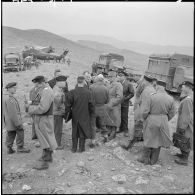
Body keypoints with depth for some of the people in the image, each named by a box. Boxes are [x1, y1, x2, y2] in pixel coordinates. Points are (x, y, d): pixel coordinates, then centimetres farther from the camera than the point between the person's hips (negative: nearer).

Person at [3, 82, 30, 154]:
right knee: (20, 132, 3)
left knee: (10, 133, 15)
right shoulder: (10, 98, -23)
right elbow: (12, 112, -25)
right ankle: (20, 148, 12)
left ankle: (9, 148, 20)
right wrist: (18, 123, -21)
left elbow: (4, 110, 16)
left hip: (8, 120, 9)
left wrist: (5, 119, 24)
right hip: (14, 119, -9)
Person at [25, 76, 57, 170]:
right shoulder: (44, 90, 9)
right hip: (42, 119, 10)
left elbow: (42, 108, -26)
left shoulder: (46, 92, -22)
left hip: (44, 119, -10)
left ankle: (44, 162, 13)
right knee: (46, 139, 20)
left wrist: (30, 108, -16)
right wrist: (30, 105, 3)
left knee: (45, 140, 1)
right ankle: (49, 157, 36)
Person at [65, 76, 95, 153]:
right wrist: (91, 113, 10)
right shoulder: (88, 92, -12)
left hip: (75, 116, 1)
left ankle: (74, 148, 23)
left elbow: (68, 104, -7)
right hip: (85, 116, -1)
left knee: (74, 132, 15)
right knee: (83, 132, 12)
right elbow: (91, 105, -5)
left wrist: (66, 114, 3)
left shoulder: (72, 92, -11)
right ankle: (81, 148, 20)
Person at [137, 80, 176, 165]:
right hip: (163, 122, 3)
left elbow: (144, 111, -15)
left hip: (151, 120, -3)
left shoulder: (152, 96, -18)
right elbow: (172, 113, 2)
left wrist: (145, 119, 4)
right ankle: (153, 160, 31)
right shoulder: (170, 99, -6)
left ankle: (145, 159, 29)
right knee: (158, 140, 18)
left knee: (148, 139, 15)